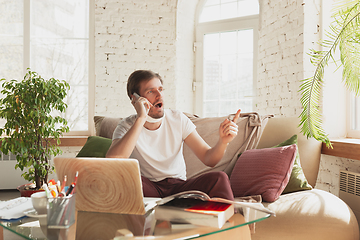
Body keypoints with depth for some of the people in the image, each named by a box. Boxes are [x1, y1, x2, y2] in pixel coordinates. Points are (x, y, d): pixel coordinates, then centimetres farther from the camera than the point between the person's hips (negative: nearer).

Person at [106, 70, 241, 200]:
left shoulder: (178, 119, -1)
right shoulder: (126, 126, -8)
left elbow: (208, 159, -4)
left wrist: (223, 142, -27)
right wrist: (141, 119, -29)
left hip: (179, 186, 1)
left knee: (219, 178, -27)